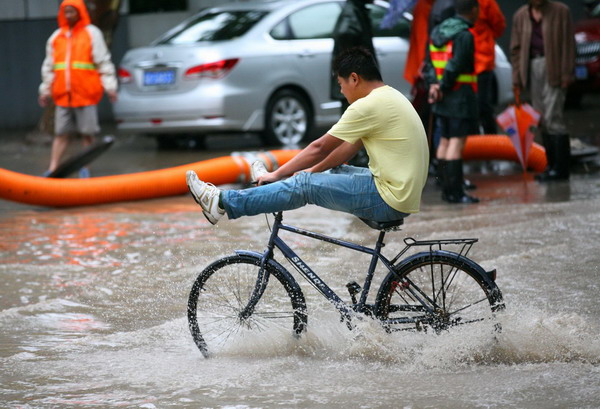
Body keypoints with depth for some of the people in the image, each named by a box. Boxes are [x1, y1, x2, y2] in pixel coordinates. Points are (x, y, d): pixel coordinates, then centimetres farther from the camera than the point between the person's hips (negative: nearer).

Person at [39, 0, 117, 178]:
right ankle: (52, 169, 1)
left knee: (87, 133, 1)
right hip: (63, 96, 3)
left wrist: (109, 86, -10)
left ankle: (85, 168, 10)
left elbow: (104, 63, -2)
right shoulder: (56, 37, 14)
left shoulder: (92, 33, 2)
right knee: (61, 133, 2)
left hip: (86, 94, -3)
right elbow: (49, 67, 19)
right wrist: (45, 89, 16)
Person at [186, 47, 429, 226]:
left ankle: (223, 203, 0)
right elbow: (351, 147, 22)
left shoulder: (368, 105, -16)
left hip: (388, 201, -9)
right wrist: (313, 171, 21)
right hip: (404, 191, 9)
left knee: (305, 185, -5)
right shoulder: (389, 97, 15)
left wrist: (276, 174, 0)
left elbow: (320, 148, -10)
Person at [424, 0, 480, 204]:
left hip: (442, 97, 9)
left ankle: (447, 189, 18)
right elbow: (455, 65, -20)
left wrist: (433, 84, -1)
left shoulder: (438, 31, 13)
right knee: (457, 141, -9)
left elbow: (429, 62, 10)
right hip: (460, 95, -9)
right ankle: (455, 192, -12)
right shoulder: (465, 35, -14)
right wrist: (443, 87, -9)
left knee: (445, 140, 13)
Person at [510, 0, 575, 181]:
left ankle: (561, 168, -7)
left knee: (553, 117, -10)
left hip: (553, 68, -5)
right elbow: (516, 49, 13)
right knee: (542, 120, 6)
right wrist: (517, 78, 6)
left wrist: (567, 74, -10)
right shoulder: (520, 16, 11)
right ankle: (552, 165, 11)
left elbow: (568, 44, -3)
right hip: (532, 68, 5)